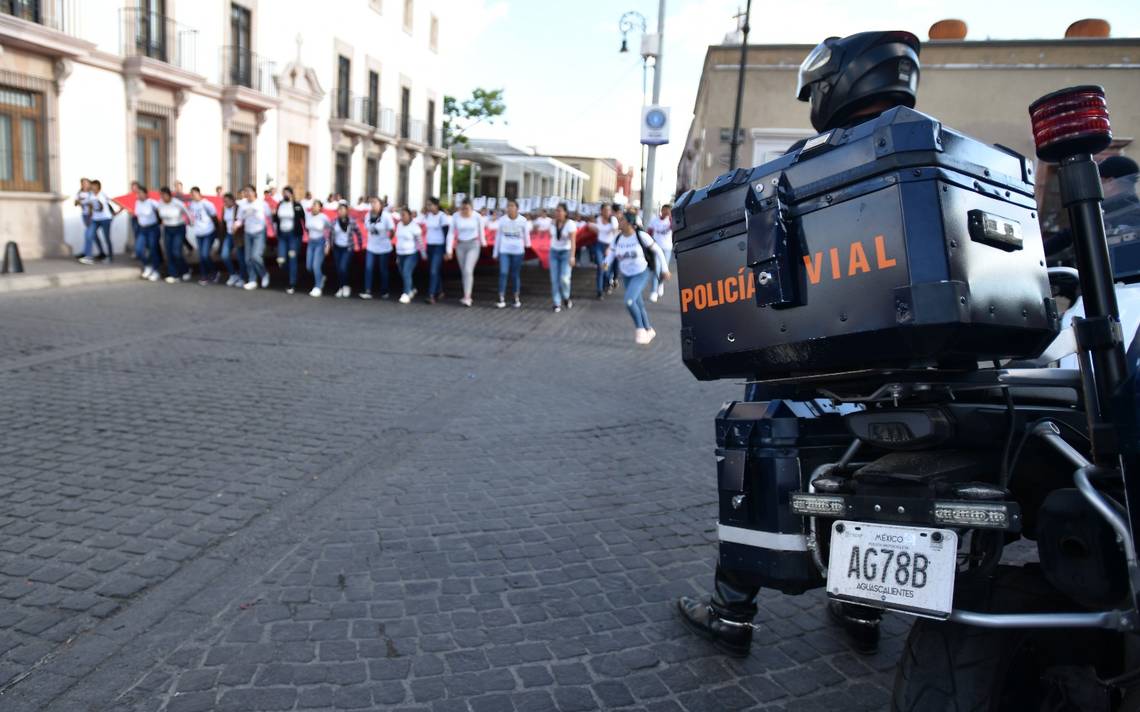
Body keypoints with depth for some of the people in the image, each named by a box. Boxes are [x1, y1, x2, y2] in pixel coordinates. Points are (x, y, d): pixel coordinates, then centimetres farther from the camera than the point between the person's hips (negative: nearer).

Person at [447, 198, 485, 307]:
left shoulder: (477, 216, -11)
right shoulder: (455, 216, -7)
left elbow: (481, 231, 5)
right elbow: (451, 233, -4)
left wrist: (483, 243, 19)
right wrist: (449, 250, -9)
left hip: (473, 246, -3)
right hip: (460, 246, 3)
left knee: (468, 271, -17)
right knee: (463, 272, 8)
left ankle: (466, 298, -17)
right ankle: (467, 297, 20)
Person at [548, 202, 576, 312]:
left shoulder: (570, 224, -15)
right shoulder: (552, 222, -1)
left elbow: (573, 241, -21)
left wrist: (572, 256, -30)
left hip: (566, 253, -4)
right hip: (554, 253, 4)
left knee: (564, 278, -14)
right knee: (554, 279, -2)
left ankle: (566, 298, 14)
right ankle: (557, 303, 6)